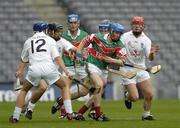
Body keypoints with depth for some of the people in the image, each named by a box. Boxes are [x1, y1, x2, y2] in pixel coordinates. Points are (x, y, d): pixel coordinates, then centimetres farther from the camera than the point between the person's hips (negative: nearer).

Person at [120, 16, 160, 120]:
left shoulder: (146, 40, -4)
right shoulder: (124, 37, -7)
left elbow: (150, 58, -13)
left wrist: (152, 53, -34)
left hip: (141, 69, 2)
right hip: (128, 70, -2)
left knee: (149, 95, -6)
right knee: (134, 97, -11)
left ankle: (146, 114, 17)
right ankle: (127, 96, 25)